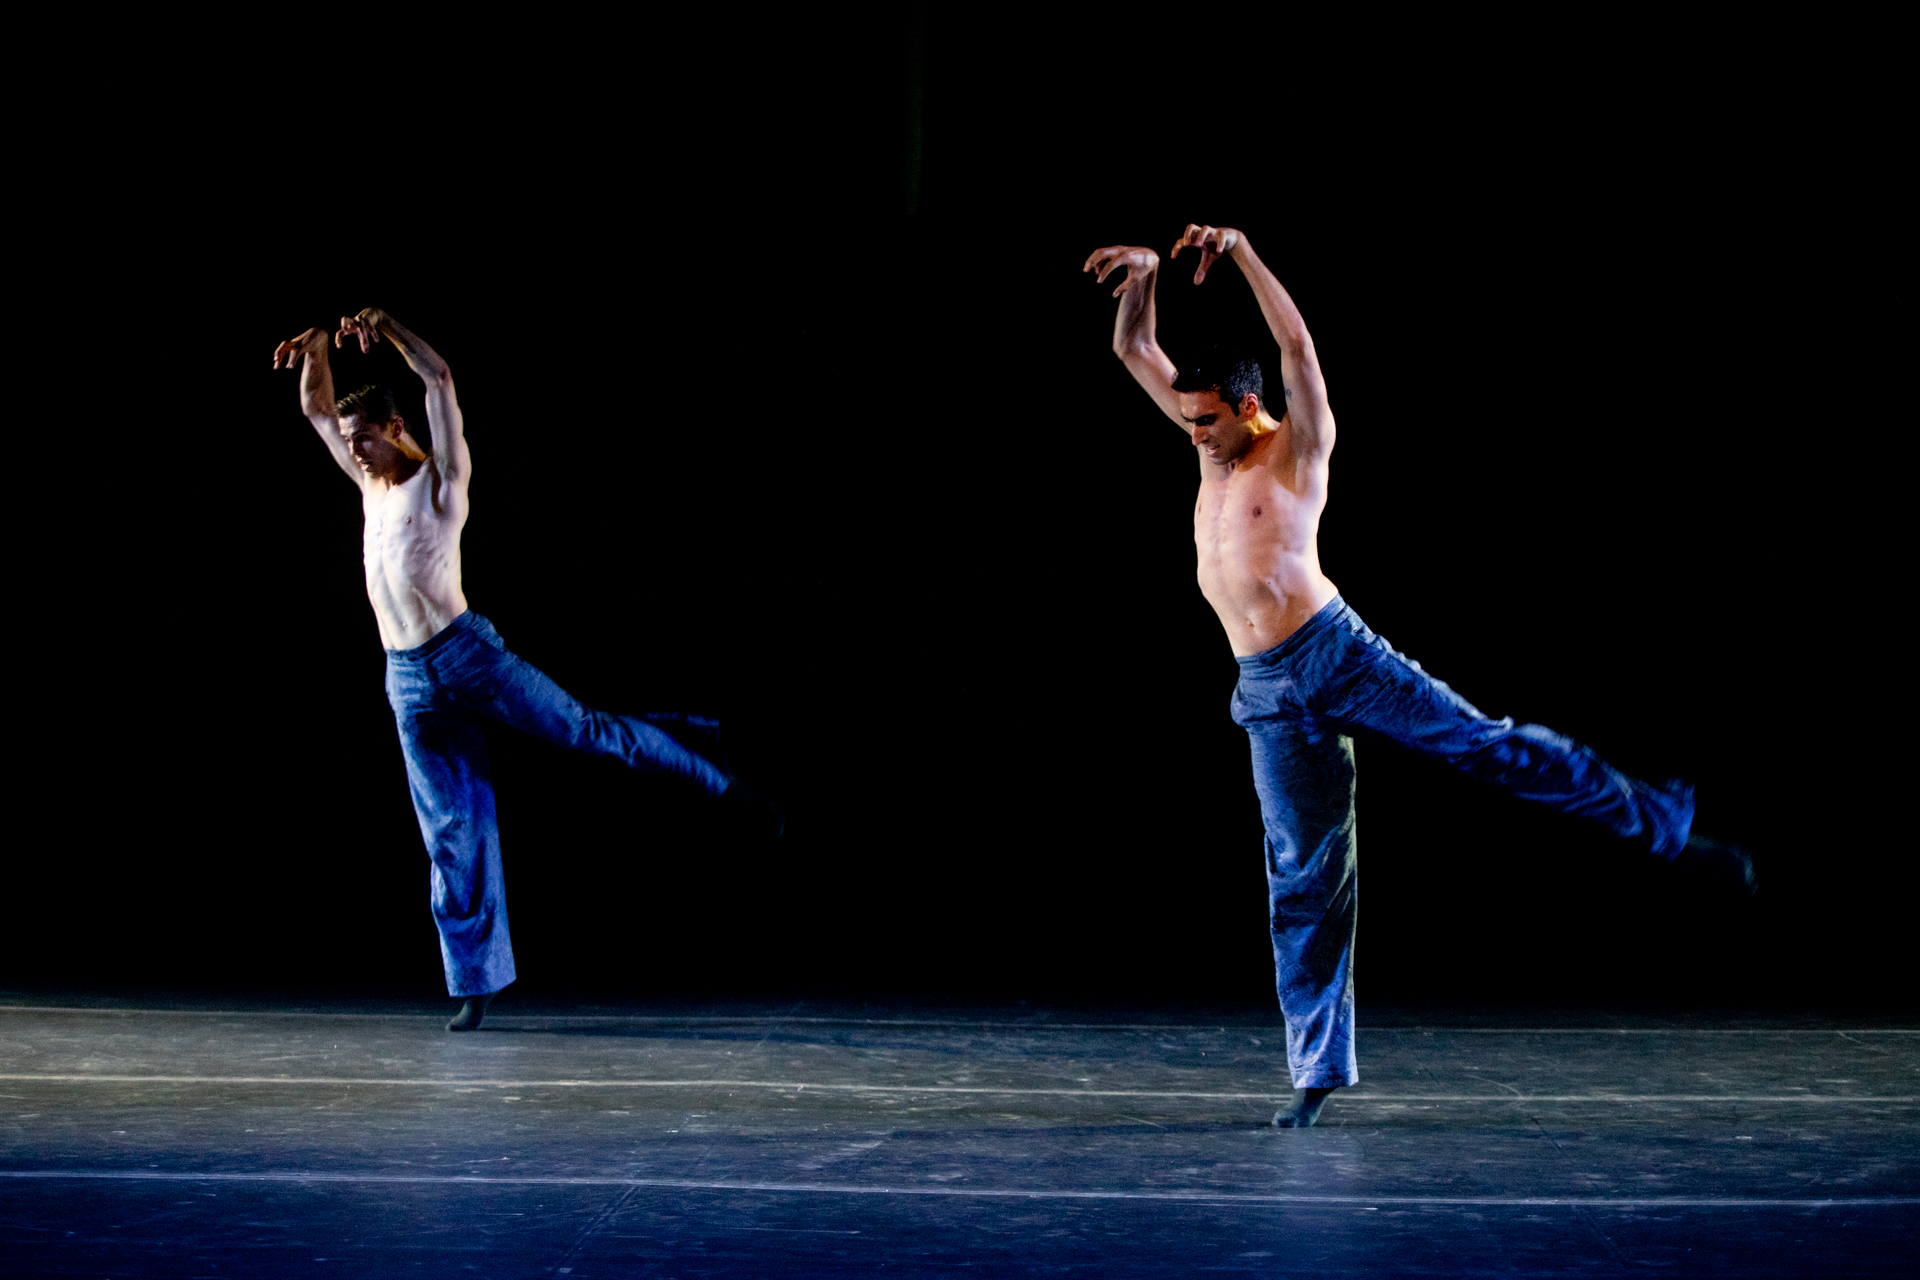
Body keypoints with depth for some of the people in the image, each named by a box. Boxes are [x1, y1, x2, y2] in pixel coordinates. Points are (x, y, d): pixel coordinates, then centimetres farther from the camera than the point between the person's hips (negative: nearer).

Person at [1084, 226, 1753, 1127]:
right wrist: (1143, 274, 1)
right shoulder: (1214, 445, 16)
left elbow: (1298, 345, -15)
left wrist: (1240, 252, -21)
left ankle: (1668, 830, -2)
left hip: (1335, 653, -5)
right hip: (1269, 697, 5)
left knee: (1486, 746, -11)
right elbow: (1133, 352, 17)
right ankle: (1316, 1070, 4)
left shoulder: (1298, 444, 1)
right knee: (1302, 876, 3)